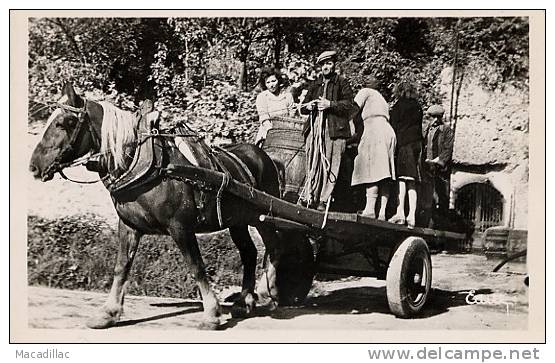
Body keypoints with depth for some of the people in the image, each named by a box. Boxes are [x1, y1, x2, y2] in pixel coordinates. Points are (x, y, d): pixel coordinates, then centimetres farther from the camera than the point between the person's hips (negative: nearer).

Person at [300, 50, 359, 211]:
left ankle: (324, 200, -8)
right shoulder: (315, 84, 23)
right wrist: (307, 106, 3)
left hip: (334, 129, -4)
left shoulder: (342, 83, 10)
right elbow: (302, 107, 26)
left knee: (329, 165, -9)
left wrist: (330, 104, -14)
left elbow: (349, 105, -3)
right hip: (314, 128, 4)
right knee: (313, 164, -2)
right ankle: (310, 196, 0)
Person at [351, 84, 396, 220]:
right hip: (389, 133, 8)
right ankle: (382, 213, -8)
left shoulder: (366, 92, 15)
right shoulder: (383, 101, 35)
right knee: (384, 178, -1)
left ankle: (370, 209, -24)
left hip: (374, 130, -7)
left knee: (372, 172, -16)